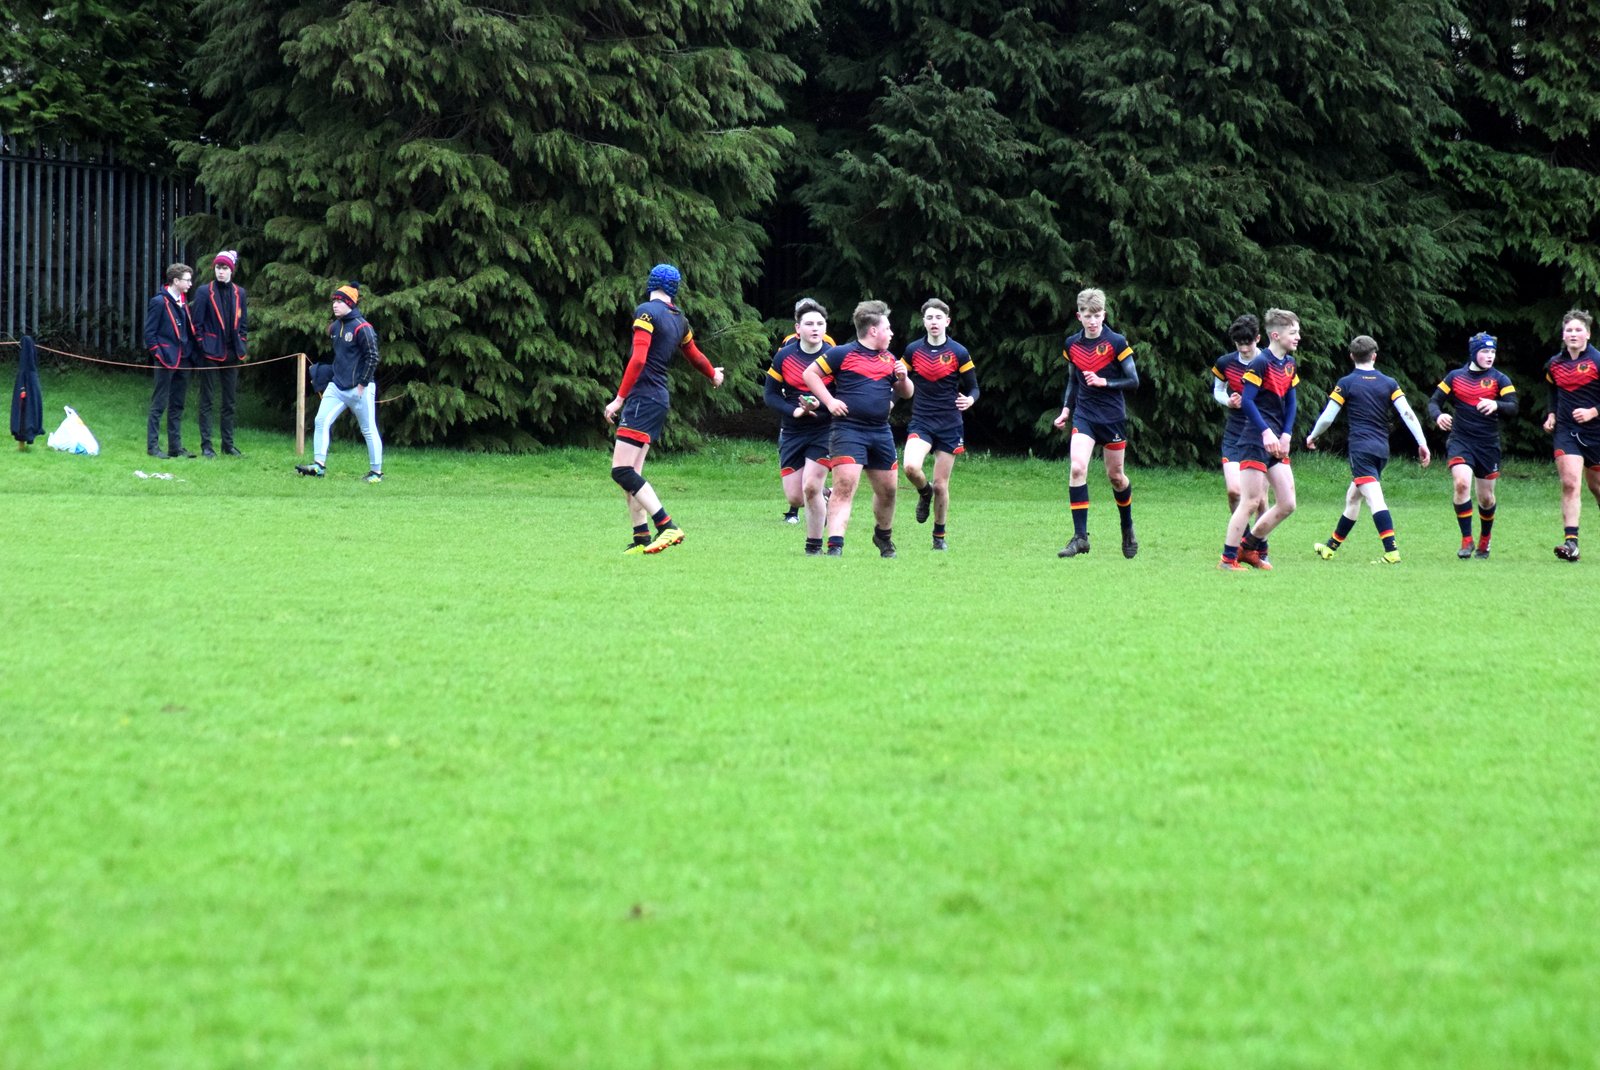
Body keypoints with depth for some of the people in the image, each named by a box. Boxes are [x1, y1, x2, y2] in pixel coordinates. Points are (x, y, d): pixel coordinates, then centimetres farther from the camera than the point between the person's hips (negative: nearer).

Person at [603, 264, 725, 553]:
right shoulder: (679, 320, 14)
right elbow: (695, 355, 31)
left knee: (622, 470, -13)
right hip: (661, 397, 9)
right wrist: (714, 374, 52)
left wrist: (619, 399, -17)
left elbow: (638, 359, -19)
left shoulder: (646, 312, -10)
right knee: (631, 473, 9)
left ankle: (667, 526, -19)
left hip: (643, 397, -9)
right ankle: (641, 539, 5)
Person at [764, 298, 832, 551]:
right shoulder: (784, 356, -3)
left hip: (824, 431, -2)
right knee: (795, 496, -2)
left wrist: (820, 405, -21)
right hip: (792, 432, 2)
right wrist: (795, 410, -16)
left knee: (811, 487, -15)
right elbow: (770, 395, 0)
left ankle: (814, 547, 2)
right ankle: (826, 499, 34)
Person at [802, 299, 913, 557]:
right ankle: (835, 546, -23)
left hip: (881, 432, 6)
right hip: (849, 431, -6)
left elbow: (906, 393, 24)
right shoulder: (842, 354, -4)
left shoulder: (889, 359, 16)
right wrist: (829, 401, -10)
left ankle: (884, 536, 40)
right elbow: (810, 374, 0)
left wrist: (903, 378, 1)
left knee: (887, 490, 14)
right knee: (845, 487, -18)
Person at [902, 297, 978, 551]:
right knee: (911, 467, -26)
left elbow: (973, 388, 3)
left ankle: (940, 535, 23)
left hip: (949, 426, -1)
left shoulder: (959, 353, -2)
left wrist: (969, 400, -19)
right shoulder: (913, 350, 3)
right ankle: (925, 493, 10)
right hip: (921, 423, 1)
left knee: (941, 485, 2)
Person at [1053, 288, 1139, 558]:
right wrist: (1066, 409, 10)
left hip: (1113, 416, -2)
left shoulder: (1116, 343, -9)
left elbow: (1133, 381, -7)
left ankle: (1128, 529, 34)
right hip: (1084, 415, 2)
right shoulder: (1071, 344, 4)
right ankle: (1080, 537, -17)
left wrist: (1104, 382, -19)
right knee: (1076, 467, -18)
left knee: (1115, 476, 8)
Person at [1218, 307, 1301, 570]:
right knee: (1251, 502, -8)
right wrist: (1266, 432, -21)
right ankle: (1228, 558, -1)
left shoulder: (1290, 364, 12)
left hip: (1277, 442, 8)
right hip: (1255, 440, -8)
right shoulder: (1261, 363, -13)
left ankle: (1250, 545, 20)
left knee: (1287, 504, 6)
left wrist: (1286, 435, 4)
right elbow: (1246, 401, -16)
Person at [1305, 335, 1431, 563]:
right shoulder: (1389, 383, 8)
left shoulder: (1346, 384, -2)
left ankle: (1391, 550, -29)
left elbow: (1327, 417, 0)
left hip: (1361, 448, -6)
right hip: (1382, 449, 6)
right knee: (1352, 496, 20)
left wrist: (1312, 436, 18)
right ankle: (1332, 546, 32)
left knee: (1374, 498, -15)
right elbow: (1407, 413, -2)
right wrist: (1422, 443, -2)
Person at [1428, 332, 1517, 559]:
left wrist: (1496, 405, -32)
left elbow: (1513, 408, -10)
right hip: (1460, 441, -1)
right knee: (1462, 483, -23)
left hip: (1488, 445, 1)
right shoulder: (1455, 376, 5)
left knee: (1486, 498, 7)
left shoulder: (1499, 379, 1)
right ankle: (1467, 540, -14)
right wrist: (1438, 416, -16)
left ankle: (1484, 541, 33)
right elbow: (1434, 401, 7)